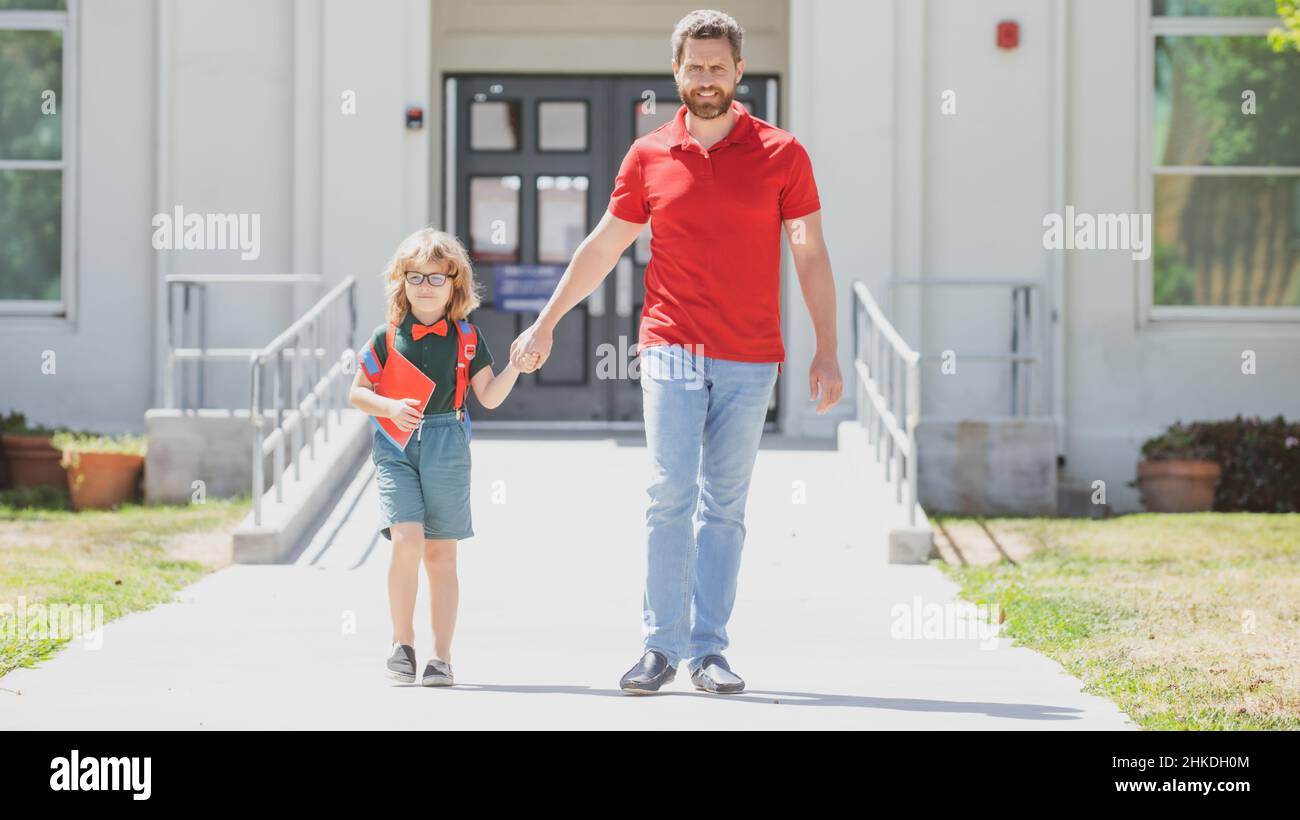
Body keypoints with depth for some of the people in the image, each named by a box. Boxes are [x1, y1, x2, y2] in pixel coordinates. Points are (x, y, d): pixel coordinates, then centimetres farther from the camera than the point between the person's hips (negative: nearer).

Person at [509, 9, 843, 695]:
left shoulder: (781, 154, 3)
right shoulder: (649, 156, 6)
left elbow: (810, 257, 6)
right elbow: (603, 248, 15)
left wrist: (827, 351, 0)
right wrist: (545, 323, 17)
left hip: (750, 360, 0)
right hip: (672, 351, 0)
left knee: (725, 507, 4)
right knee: (670, 496, -9)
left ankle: (709, 648, 7)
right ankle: (661, 644, -4)